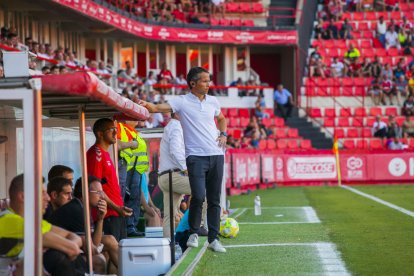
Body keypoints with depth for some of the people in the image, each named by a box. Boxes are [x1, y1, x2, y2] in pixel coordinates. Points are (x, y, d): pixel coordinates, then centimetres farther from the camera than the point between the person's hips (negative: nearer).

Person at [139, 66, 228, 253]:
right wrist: (147, 105, -35)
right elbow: (158, 108, -14)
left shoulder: (213, 101, 13)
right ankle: (193, 233, 3)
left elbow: (221, 119, 32)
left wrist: (223, 134, 14)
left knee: (214, 199, 6)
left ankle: (213, 239, 13)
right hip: (196, 156, -5)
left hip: (216, 155, 5)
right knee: (198, 196, -17)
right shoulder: (182, 101, -2)